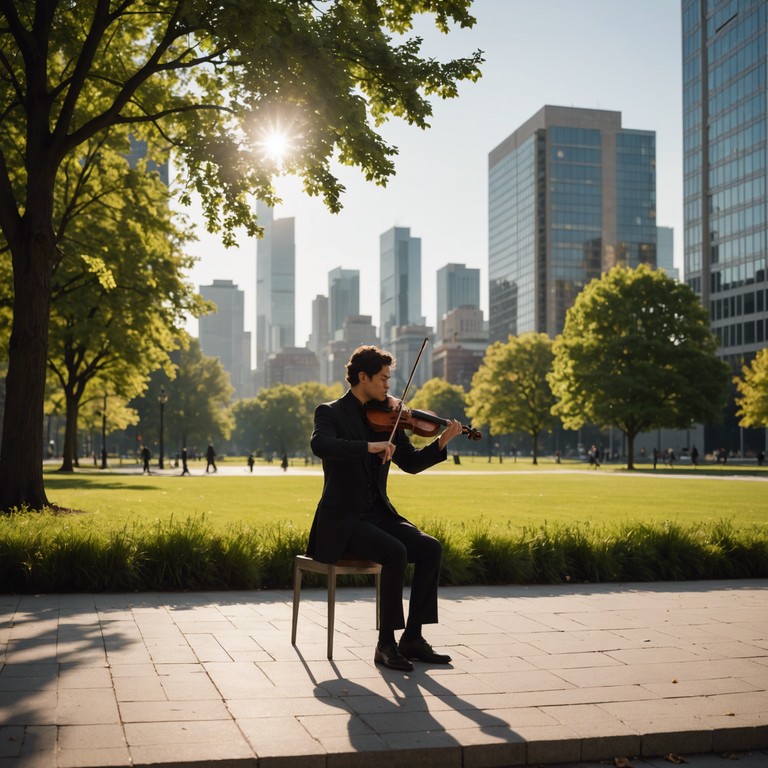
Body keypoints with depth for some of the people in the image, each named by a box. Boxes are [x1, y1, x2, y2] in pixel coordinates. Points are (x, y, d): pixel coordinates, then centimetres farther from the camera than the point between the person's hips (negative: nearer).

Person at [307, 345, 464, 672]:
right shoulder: (330, 412, -6)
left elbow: (411, 463, 10)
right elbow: (320, 445, -28)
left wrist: (440, 443, -6)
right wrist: (370, 446, -34)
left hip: (378, 514, 6)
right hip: (342, 520, -6)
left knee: (430, 548, -15)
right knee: (395, 552, -29)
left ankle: (412, 638, -6)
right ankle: (386, 644, -17)